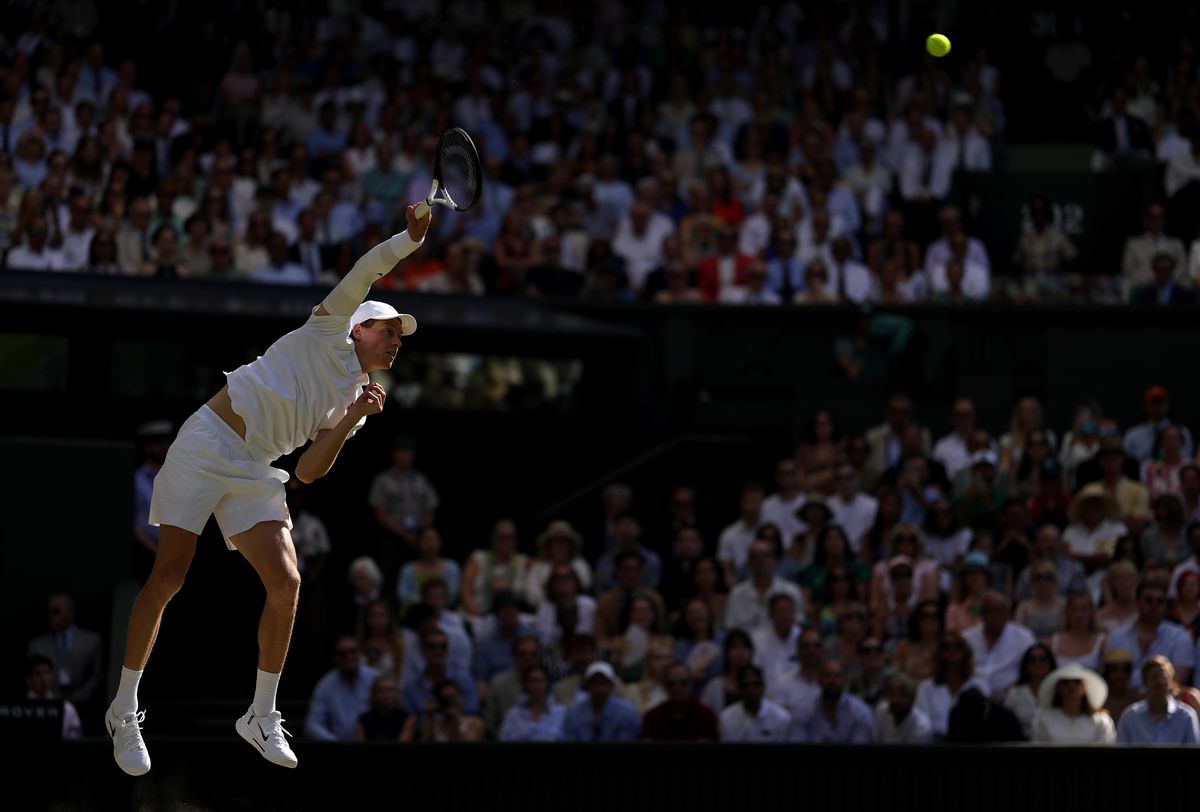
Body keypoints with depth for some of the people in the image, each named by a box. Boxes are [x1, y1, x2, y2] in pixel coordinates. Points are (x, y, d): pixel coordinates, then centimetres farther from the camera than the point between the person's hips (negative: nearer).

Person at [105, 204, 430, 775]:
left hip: (254, 472, 7)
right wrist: (414, 236, -18)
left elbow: (307, 472, 6)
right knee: (168, 577, -10)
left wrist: (348, 424, -6)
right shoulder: (331, 331, 3)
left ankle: (262, 718, 6)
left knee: (285, 584, -8)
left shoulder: (355, 404, 16)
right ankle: (123, 711, 0)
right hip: (207, 444, -7)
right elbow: (368, 270, -11)